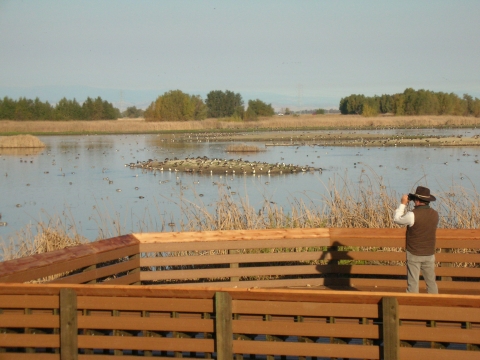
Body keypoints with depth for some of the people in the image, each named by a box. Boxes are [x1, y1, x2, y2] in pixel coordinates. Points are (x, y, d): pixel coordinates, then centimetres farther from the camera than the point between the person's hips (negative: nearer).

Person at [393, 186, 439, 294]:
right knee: (431, 281, 14)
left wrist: (403, 204, 2)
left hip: (414, 254, -5)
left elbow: (396, 219, -5)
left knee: (413, 282, 3)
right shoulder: (435, 214, -2)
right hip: (429, 254, 5)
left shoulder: (412, 215, -20)